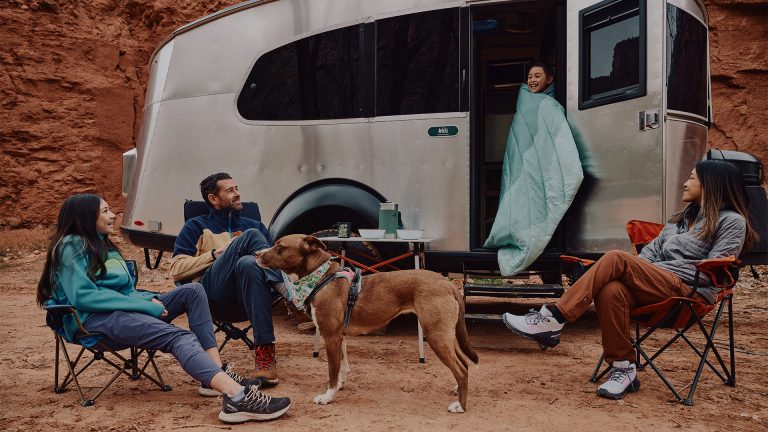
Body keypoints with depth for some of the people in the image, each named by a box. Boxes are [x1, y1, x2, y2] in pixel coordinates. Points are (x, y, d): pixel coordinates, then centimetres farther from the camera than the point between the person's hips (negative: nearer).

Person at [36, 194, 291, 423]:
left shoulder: (103, 245, 24)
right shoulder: (71, 246, -3)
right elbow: (83, 296, -17)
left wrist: (149, 299, 1)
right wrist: (145, 306, -17)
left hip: (124, 310, 9)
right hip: (96, 320, -9)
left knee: (192, 291, -8)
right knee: (178, 336, -31)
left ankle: (218, 372, -22)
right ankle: (237, 397, -55)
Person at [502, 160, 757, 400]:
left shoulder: (732, 222, 9)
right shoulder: (681, 218, 32)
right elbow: (651, 251, 25)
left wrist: (661, 270, -7)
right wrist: (635, 269, 3)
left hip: (689, 291, -6)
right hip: (656, 285, 6)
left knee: (616, 259, -29)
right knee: (610, 290, -31)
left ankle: (552, 321, -33)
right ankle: (623, 370, -23)